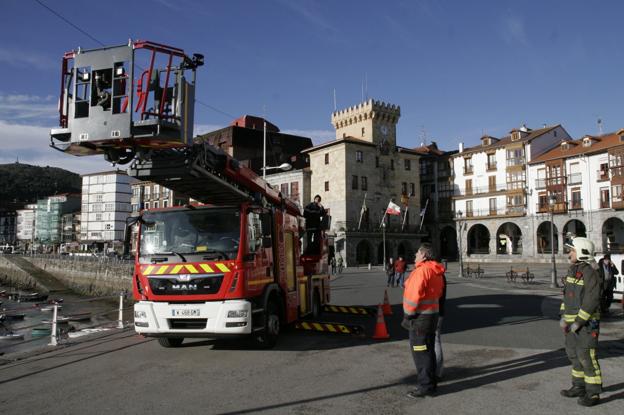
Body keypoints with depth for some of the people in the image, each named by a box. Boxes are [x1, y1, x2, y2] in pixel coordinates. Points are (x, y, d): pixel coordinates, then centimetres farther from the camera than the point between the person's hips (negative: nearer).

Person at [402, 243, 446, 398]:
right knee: (428, 349, 17)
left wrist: (408, 315, -15)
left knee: (420, 351, -2)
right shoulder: (437, 272, 10)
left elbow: (415, 295, -23)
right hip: (432, 313, 10)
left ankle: (425, 386, 4)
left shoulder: (422, 271, -20)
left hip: (420, 316, -10)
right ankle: (430, 382, 27)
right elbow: (439, 293, 16)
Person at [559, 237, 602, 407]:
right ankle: (579, 387, 27)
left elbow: (592, 300, -23)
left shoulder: (590, 272, -19)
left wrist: (578, 322, -22)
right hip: (573, 320, 9)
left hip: (587, 321, -9)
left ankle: (593, 394, 7)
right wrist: (564, 317, 7)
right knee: (574, 353, 15)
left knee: (586, 356, -4)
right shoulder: (573, 270, 10)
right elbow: (567, 294, 15)